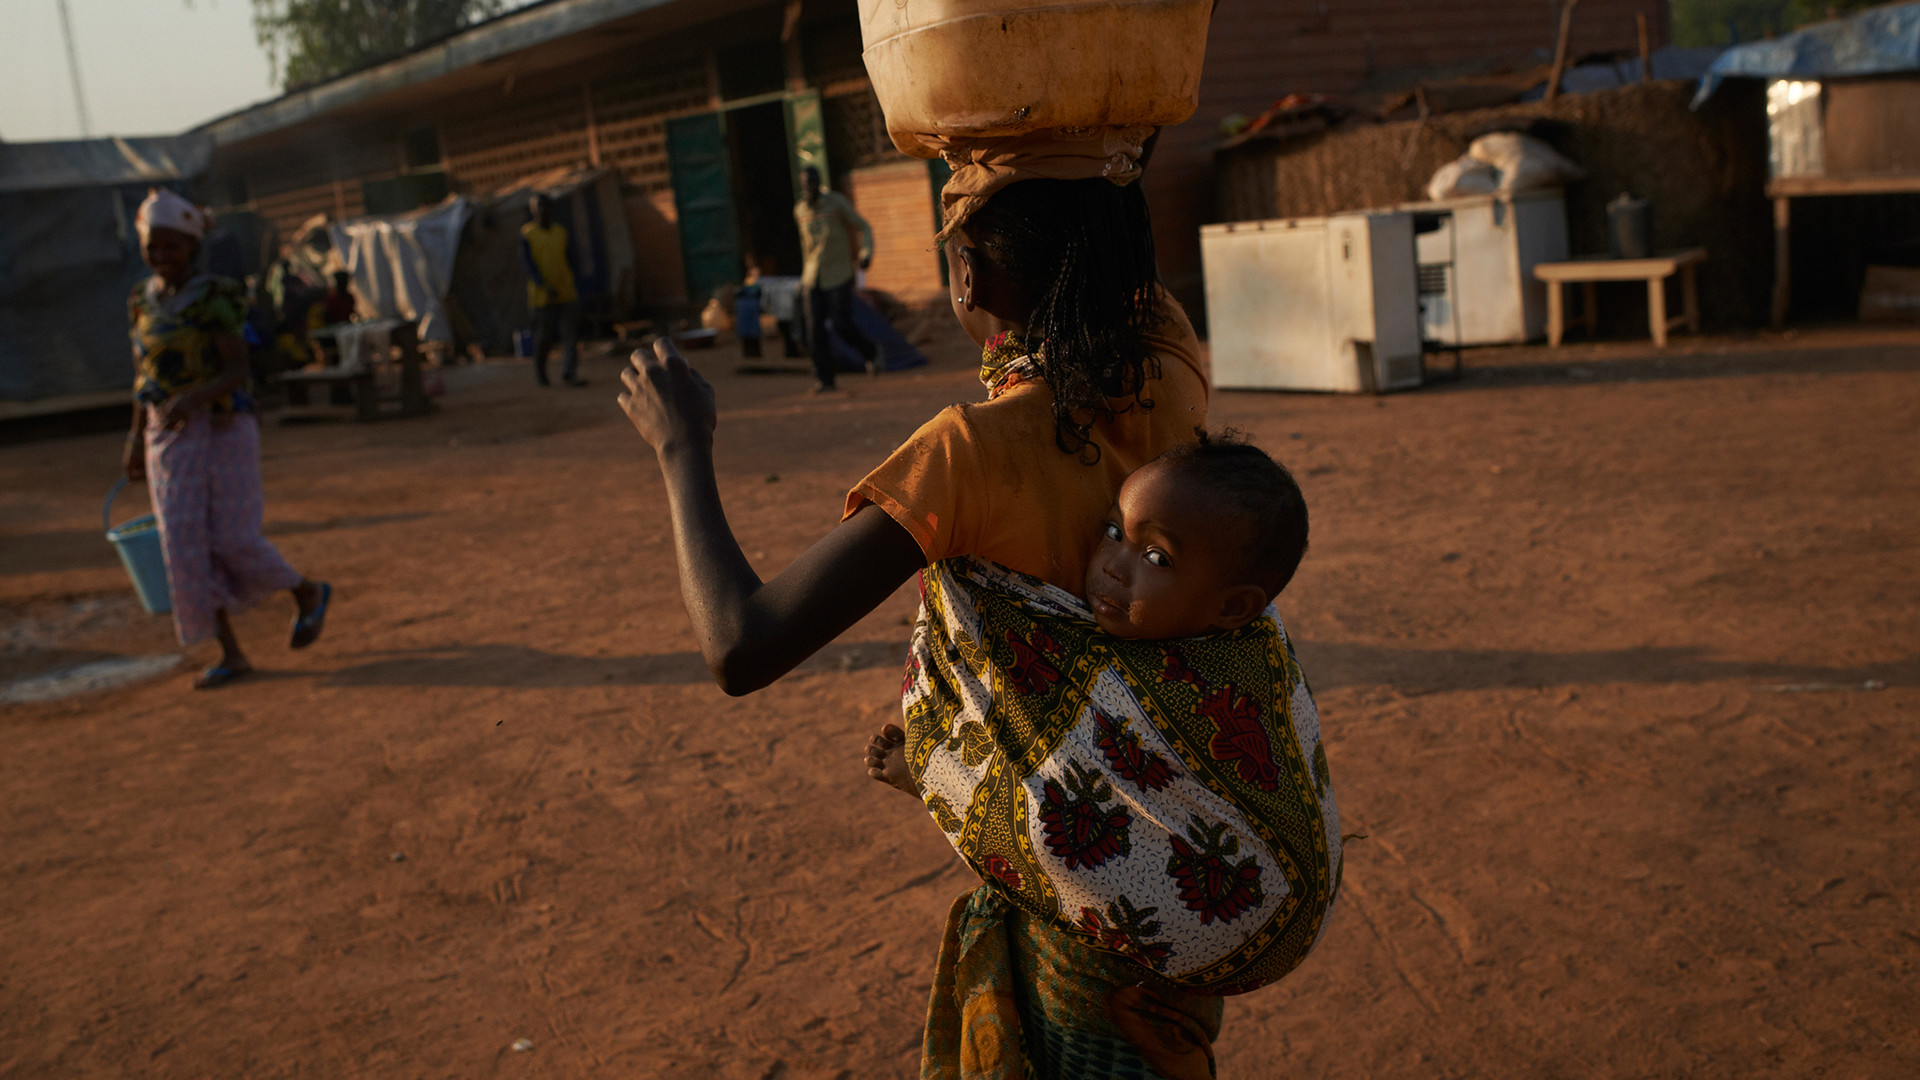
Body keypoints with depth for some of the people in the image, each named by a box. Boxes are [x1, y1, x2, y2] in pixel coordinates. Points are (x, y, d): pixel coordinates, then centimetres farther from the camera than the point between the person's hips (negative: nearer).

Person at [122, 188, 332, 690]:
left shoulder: (213, 298, -9)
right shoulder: (144, 301, 9)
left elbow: (237, 372, -15)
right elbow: (145, 372, 15)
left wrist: (191, 398, -31)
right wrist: (137, 436, 13)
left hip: (222, 428, -6)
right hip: (169, 437, 6)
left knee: (232, 539, -6)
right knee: (187, 545, 0)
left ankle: (308, 592, 21)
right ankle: (230, 653, 7)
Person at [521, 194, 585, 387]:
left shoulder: (561, 232, 9)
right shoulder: (527, 234, -2)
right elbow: (529, 263, -11)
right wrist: (544, 285, -24)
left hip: (566, 293, 3)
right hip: (542, 296, -3)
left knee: (570, 333, -7)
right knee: (543, 336, 4)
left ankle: (569, 373, -9)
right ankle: (540, 373, 23)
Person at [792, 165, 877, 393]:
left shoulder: (837, 201, -10)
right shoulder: (799, 210, 4)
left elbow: (864, 227, -4)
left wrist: (867, 254, -20)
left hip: (839, 275, -4)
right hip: (814, 277, 4)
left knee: (842, 325, -9)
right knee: (816, 327, -6)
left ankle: (870, 351, 21)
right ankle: (824, 378, 1)